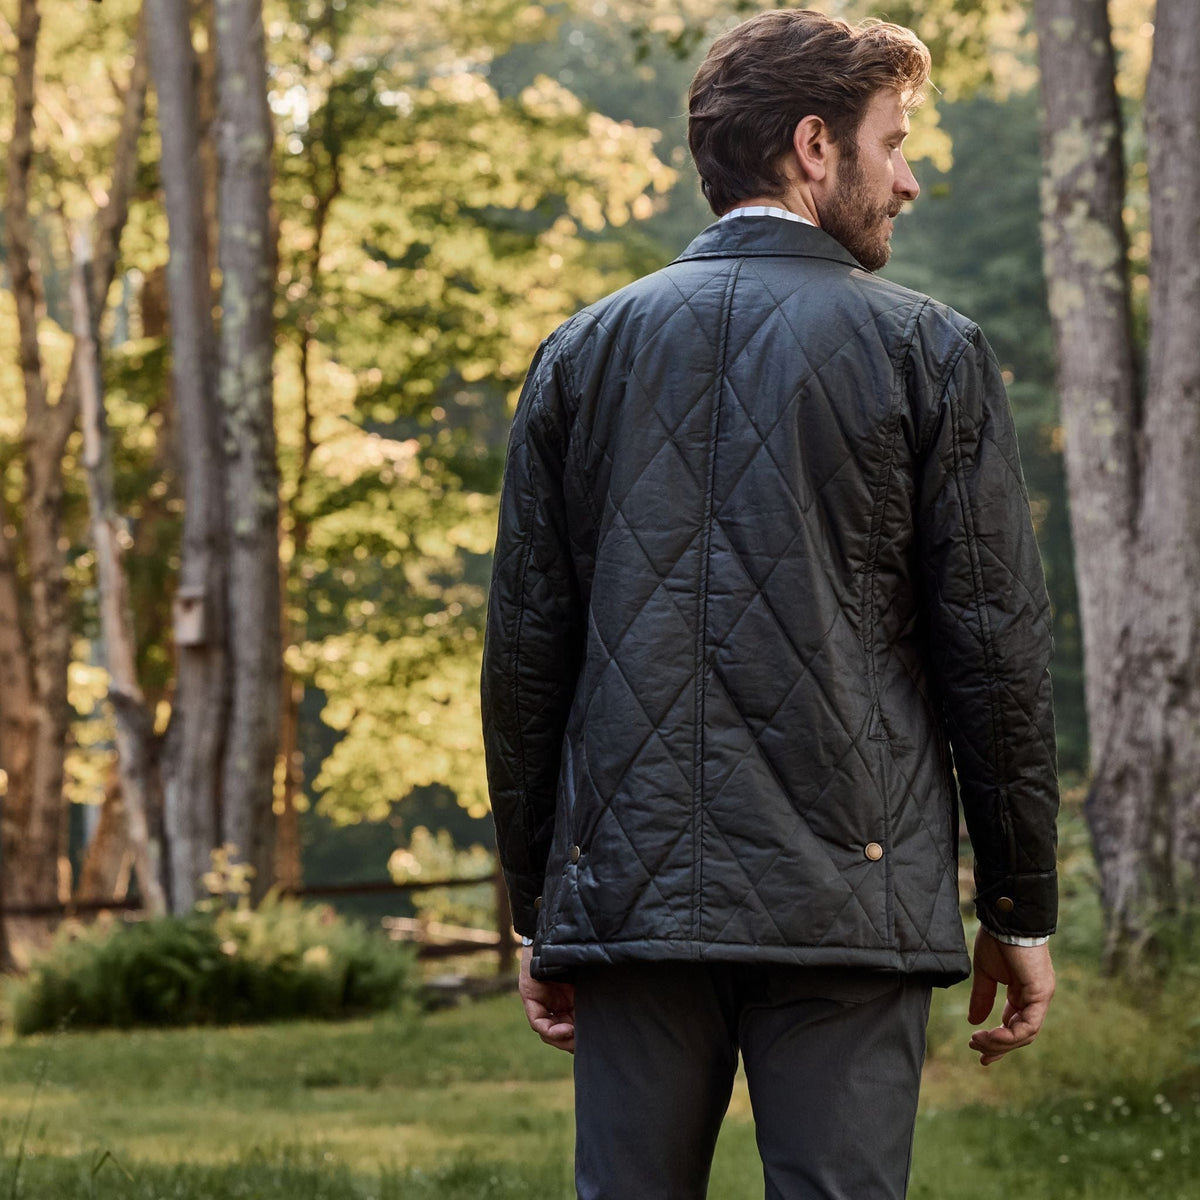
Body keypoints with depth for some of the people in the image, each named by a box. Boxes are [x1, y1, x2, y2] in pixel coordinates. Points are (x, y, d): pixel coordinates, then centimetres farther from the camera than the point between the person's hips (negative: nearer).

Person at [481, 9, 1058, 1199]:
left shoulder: (581, 355, 9)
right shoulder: (929, 354, 0)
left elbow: (525, 646, 8)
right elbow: (994, 648, -2)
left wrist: (535, 910, 15)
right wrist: (1021, 910, 6)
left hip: (630, 890, 3)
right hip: (845, 900, -3)